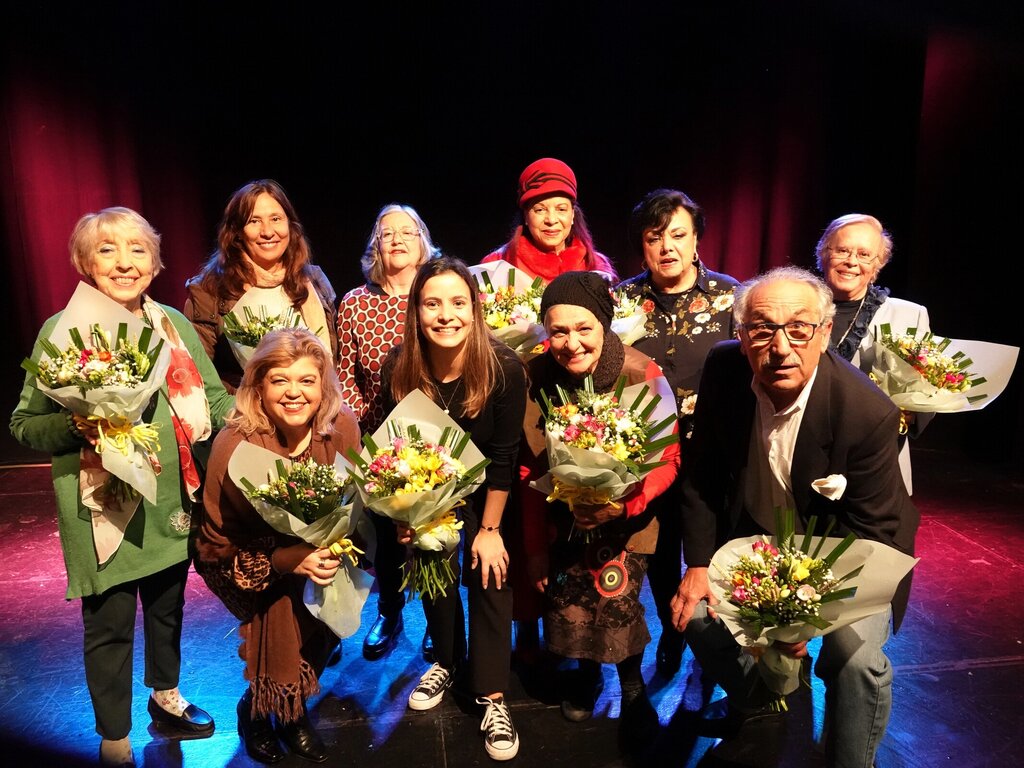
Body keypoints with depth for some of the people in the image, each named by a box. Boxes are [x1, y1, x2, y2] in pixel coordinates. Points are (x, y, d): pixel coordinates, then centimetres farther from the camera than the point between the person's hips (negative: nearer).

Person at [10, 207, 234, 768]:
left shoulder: (174, 324, 3)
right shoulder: (61, 331, -8)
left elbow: (214, 400, 6)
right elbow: (25, 424, -4)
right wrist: (77, 427, -23)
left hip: (172, 503, 4)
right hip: (102, 510, -3)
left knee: (167, 607, 22)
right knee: (109, 627, 11)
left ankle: (165, 697, 48)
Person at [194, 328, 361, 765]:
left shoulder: (341, 426, -18)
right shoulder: (235, 446, -27)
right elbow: (219, 544, -19)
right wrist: (291, 561, -30)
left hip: (317, 553, 3)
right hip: (252, 562, -3)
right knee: (284, 611, -21)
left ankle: (292, 710, 16)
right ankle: (256, 713, 12)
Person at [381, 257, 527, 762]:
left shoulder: (503, 368, -29)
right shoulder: (399, 368, -23)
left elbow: (503, 455, -20)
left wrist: (490, 528, -14)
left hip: (484, 489, -2)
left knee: (488, 578, -2)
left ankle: (492, 697, 15)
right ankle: (446, 662, 40)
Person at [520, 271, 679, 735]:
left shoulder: (641, 375, -19)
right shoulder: (535, 379, -12)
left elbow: (667, 461, -12)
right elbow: (532, 472, -3)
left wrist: (624, 503, -30)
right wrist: (536, 549, 0)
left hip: (625, 521, -2)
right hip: (564, 518, 2)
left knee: (618, 605, -8)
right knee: (568, 606, 2)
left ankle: (631, 678, 27)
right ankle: (588, 672, 37)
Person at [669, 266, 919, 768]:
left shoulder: (867, 412, -28)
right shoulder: (723, 371, -18)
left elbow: (869, 530, -18)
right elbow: (702, 476, -6)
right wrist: (699, 564, -10)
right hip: (757, 537, 4)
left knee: (855, 654, -24)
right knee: (695, 609, -8)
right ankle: (757, 694, 26)